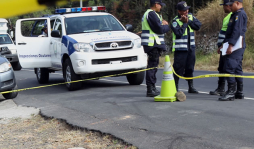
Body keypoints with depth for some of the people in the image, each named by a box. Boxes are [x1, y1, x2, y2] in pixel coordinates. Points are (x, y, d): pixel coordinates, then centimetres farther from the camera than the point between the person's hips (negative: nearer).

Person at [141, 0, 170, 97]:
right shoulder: (151, 14, -14)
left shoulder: (148, 13, 20)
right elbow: (159, 29, -19)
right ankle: (150, 90, -10)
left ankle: (152, 88, 25)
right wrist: (167, 27, 0)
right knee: (152, 65, -10)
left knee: (153, 65, 17)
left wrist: (162, 24, 0)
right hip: (153, 43, -11)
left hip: (153, 44, 11)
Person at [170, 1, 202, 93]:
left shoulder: (191, 17, 8)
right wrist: (184, 23, -16)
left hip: (190, 48, 6)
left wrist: (188, 21, -13)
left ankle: (191, 87, 21)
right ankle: (175, 87, 2)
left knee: (190, 68, 12)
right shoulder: (175, 21, -11)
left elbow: (198, 25, -3)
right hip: (180, 49, -6)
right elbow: (179, 33, -23)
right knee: (178, 68, -5)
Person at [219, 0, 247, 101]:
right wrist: (223, 45, 24)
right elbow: (230, 32, 25)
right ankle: (239, 92, 17)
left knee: (229, 68, -13)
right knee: (237, 69, 12)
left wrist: (231, 45, -25)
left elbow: (237, 31, -21)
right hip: (235, 47, 11)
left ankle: (231, 92, -12)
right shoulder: (235, 15, 22)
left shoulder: (240, 14, -12)